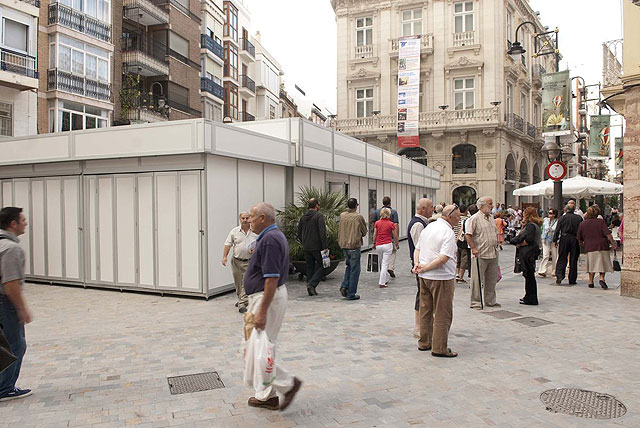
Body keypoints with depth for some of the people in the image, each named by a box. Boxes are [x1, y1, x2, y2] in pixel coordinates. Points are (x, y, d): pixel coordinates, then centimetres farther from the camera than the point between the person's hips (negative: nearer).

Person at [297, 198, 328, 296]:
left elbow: (299, 233, 13)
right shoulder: (319, 215, -10)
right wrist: (325, 246, -16)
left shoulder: (303, 217, 10)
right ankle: (312, 284, -12)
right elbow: (322, 232, -18)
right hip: (317, 247, -6)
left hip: (306, 248, 6)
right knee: (321, 266, 4)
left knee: (310, 267, 12)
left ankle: (311, 290, 12)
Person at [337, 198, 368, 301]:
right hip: (354, 245, -5)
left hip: (344, 245, 5)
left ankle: (344, 286, 9)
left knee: (349, 266, 23)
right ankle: (351, 294, 6)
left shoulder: (342, 216, 3)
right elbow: (364, 232, -2)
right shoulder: (359, 217, -11)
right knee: (354, 269, 3)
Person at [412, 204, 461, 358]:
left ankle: (424, 343, 26)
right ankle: (439, 348, 6)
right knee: (443, 314, 2)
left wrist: (417, 264, -1)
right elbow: (443, 258, -24)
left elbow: (417, 249, 13)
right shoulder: (448, 233, -16)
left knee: (425, 311, 16)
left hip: (425, 277, 8)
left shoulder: (428, 227, 11)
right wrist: (424, 268, -16)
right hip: (441, 277, -8)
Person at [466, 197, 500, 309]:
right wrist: (473, 248, -18)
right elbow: (468, 235, -14)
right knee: (477, 280, -1)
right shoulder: (474, 218, -9)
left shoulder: (491, 218, 15)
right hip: (480, 255, -8)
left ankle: (490, 301, 25)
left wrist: (496, 245, 15)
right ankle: (475, 302, 7)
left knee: (492, 280, 13)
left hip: (493, 254, 8)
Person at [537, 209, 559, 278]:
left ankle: (555, 271, 19)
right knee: (545, 256, -6)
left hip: (554, 241, -2)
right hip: (546, 241, 2)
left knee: (555, 257, 6)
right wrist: (543, 239, 5)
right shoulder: (545, 220, 6)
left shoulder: (557, 222, -6)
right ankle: (542, 271, -8)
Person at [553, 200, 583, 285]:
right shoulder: (579, 218, 0)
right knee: (573, 260, 6)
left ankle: (559, 275, -13)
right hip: (575, 240, 1)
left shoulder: (562, 218, -3)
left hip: (564, 239, -1)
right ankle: (572, 280, 10)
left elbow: (557, 230, -3)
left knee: (562, 259, 4)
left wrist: (555, 240, 3)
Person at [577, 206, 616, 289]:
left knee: (592, 265, 12)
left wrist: (582, 243, 28)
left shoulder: (582, 224, 4)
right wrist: (613, 243, -1)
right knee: (602, 263, 10)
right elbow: (608, 234, -10)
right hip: (602, 246, -1)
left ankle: (591, 282, 12)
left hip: (590, 247, 1)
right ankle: (602, 278, -7)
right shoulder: (601, 221, -2)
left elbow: (579, 239, 9)